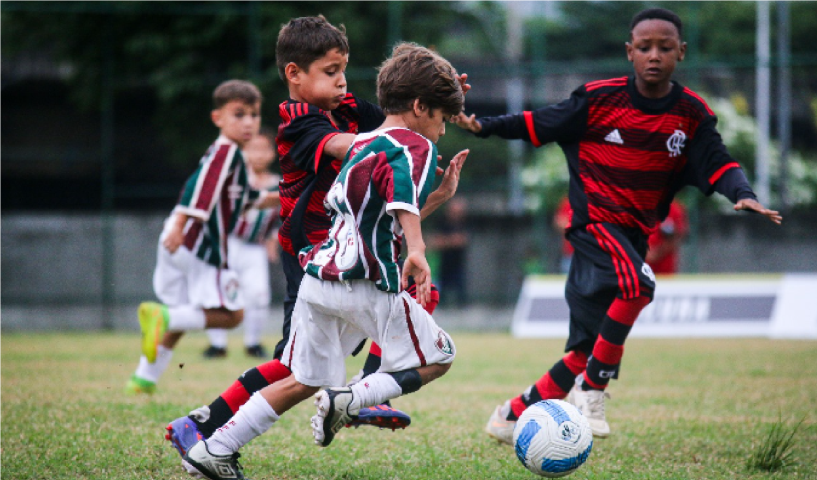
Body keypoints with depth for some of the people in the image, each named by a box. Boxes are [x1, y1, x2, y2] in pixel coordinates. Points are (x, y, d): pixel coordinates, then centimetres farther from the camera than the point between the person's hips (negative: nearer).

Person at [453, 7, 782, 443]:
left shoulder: (692, 115, 3)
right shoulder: (600, 99, -6)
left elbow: (716, 163, -2)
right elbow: (541, 125, 1)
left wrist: (742, 194, -22)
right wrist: (484, 126, -7)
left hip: (634, 236, 5)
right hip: (594, 222, -5)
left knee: (587, 354, 6)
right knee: (637, 284, -35)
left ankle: (512, 416, 23)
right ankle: (591, 389, -20)